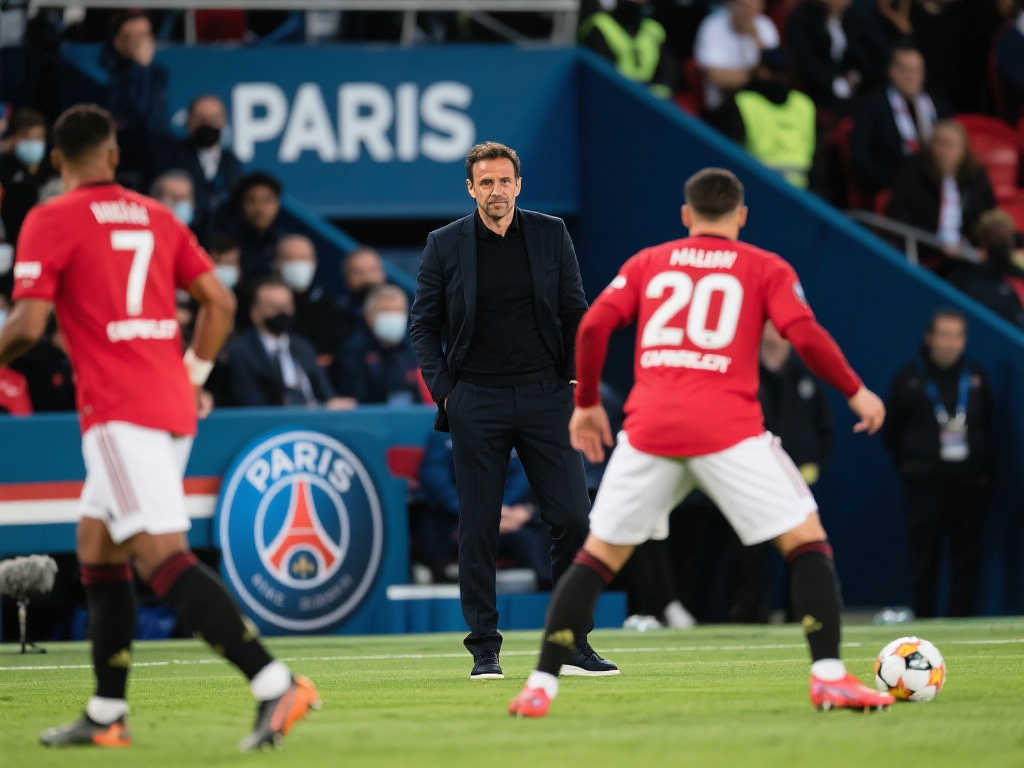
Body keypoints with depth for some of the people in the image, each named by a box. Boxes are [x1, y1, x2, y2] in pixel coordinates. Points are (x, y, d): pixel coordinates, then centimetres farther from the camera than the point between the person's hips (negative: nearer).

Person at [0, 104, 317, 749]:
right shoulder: (156, 217, 14)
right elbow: (219, 302, 11)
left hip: (119, 413, -8)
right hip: (172, 407, 8)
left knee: (164, 557, -14)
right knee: (97, 546, 19)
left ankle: (274, 682, -28)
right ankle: (107, 715, 20)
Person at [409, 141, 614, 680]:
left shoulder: (550, 235, 7)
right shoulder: (445, 245, 3)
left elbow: (575, 312, 12)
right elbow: (423, 324, 7)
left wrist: (575, 379, 3)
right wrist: (443, 391, -2)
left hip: (544, 397, 1)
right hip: (476, 403, -1)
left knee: (573, 518, -4)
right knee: (478, 530, 0)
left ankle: (574, 645, 5)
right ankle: (484, 650, 7)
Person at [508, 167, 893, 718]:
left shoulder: (647, 264, 19)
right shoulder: (765, 269, 13)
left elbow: (593, 326, 7)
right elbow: (805, 336, -1)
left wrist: (586, 403, 18)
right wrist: (855, 392, 11)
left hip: (650, 428, 3)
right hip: (728, 432, -2)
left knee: (597, 557, 13)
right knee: (807, 542, 7)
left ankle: (540, 686, 7)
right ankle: (829, 677, -7)